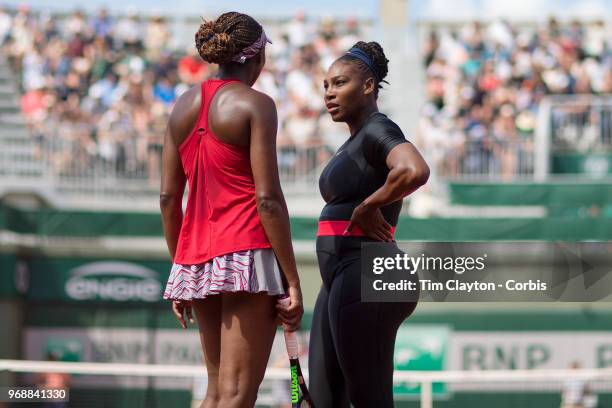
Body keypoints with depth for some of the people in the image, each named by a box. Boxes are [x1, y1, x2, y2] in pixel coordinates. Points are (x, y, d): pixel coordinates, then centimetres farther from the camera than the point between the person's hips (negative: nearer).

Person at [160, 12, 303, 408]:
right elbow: (268, 198, -13)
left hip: (196, 256, 7)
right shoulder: (255, 105, -6)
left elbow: (169, 197, 12)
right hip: (247, 254, -7)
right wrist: (292, 281, -12)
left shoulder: (184, 105, 13)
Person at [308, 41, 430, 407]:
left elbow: (415, 171, -33)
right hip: (344, 281, 11)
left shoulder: (378, 130, -12)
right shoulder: (355, 143, 20)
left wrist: (367, 207, -20)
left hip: (366, 281, -11)